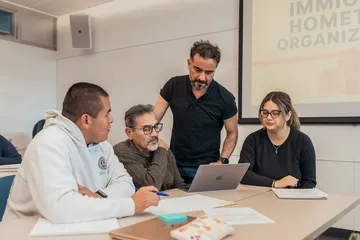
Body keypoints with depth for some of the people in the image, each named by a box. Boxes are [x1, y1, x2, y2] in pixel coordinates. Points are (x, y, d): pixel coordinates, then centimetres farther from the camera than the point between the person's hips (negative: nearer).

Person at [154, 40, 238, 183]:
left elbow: (232, 133, 1)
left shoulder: (224, 98, -13)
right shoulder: (173, 86, -7)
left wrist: (222, 161, -12)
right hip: (174, 164, 2)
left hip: (206, 168, -2)